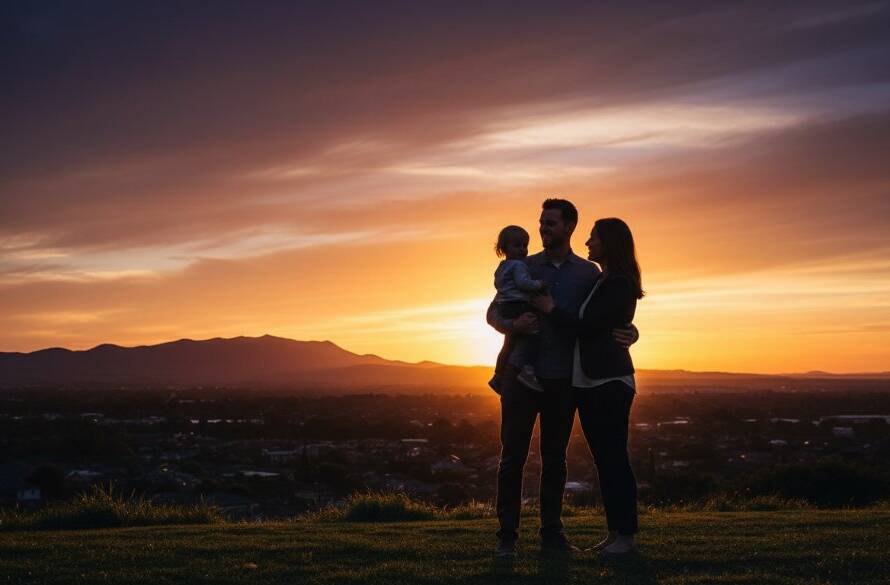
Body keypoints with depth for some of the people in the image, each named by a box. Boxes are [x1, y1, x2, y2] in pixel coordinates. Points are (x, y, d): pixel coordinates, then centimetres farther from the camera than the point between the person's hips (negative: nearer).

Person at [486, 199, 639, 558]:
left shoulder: (588, 273, 5)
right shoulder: (524, 268, 5)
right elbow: (492, 314, 6)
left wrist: (630, 333, -15)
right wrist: (511, 326, -17)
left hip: (563, 379, 1)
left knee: (554, 458, 7)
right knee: (513, 456, -2)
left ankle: (551, 534, 14)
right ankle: (507, 535, 3)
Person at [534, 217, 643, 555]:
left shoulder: (620, 285, -11)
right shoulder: (597, 282, 17)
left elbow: (588, 326, -17)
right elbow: (582, 323, 22)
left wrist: (551, 309, -7)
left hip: (610, 381, -9)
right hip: (587, 382, 9)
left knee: (614, 457, -6)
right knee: (603, 458, 10)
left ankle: (626, 535, 0)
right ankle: (614, 532, 15)